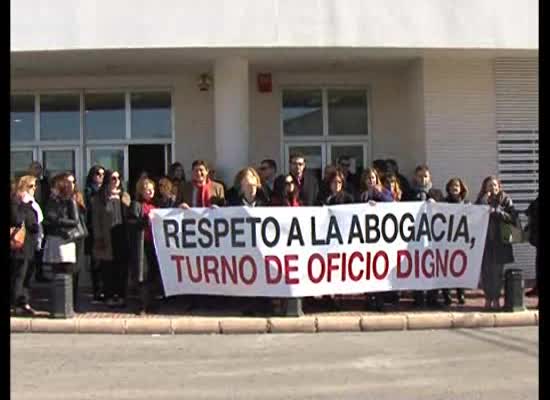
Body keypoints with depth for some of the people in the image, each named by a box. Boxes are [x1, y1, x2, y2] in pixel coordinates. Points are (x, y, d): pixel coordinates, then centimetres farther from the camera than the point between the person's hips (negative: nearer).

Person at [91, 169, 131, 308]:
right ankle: (109, 296, 7)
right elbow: (96, 220, -1)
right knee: (108, 269, 0)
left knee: (122, 267, 3)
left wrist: (130, 236, 4)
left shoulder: (125, 197, 13)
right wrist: (99, 239, -7)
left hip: (122, 236, 3)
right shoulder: (98, 199, 2)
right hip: (107, 238, -3)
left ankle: (121, 296, 10)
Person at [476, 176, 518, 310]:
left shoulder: (506, 200, 3)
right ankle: (488, 298, 12)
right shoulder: (481, 200, 9)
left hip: (500, 241, -1)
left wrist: (496, 211, -13)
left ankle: (496, 298, 12)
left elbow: (513, 218, -6)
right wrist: (483, 202, -12)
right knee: (486, 271, 2)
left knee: (498, 271, 1)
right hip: (484, 241, 2)